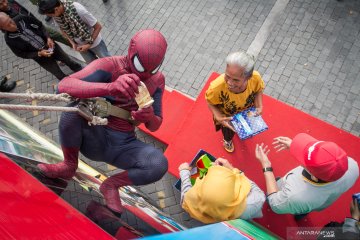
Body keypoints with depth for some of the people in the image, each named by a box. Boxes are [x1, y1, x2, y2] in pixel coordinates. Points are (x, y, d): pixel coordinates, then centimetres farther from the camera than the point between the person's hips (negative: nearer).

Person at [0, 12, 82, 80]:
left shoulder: (21, 19, -19)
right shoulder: (9, 39, -22)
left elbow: (40, 25, -4)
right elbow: (22, 54, -13)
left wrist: (48, 38, -19)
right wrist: (39, 54, -25)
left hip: (50, 46, 2)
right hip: (42, 58, -2)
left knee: (69, 61, 21)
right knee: (61, 76, 13)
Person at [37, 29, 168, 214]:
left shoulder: (157, 80, 1)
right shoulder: (109, 65, -13)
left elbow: (155, 126, 2)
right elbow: (63, 86, -29)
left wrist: (150, 117, -23)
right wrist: (110, 87, -46)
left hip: (123, 146, 2)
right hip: (93, 138, -2)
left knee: (159, 165, -26)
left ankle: (111, 184, 4)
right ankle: (69, 166, -3)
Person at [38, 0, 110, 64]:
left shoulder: (78, 10, -36)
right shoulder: (56, 14, -18)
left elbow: (98, 27, -25)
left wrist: (90, 44, -24)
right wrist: (72, 43, -12)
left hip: (94, 42, -4)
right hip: (80, 45, 5)